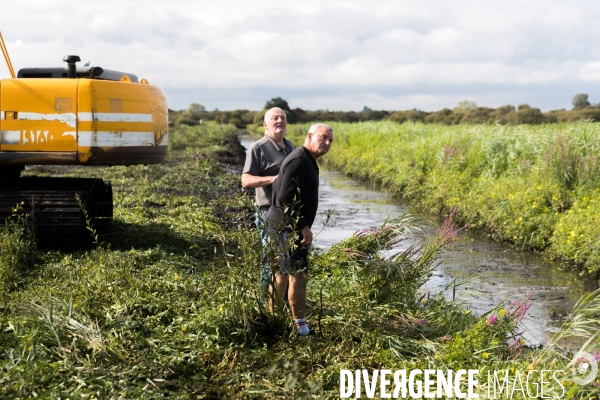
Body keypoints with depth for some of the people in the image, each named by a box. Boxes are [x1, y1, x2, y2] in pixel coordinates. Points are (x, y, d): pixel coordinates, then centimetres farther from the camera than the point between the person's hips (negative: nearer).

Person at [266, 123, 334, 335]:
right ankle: (300, 326, 2)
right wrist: (304, 227, -23)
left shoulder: (307, 161, 15)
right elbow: (285, 198, -26)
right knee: (298, 276, -6)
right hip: (287, 228, -11)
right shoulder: (299, 160, -18)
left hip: (286, 227, 11)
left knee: (283, 274, 18)